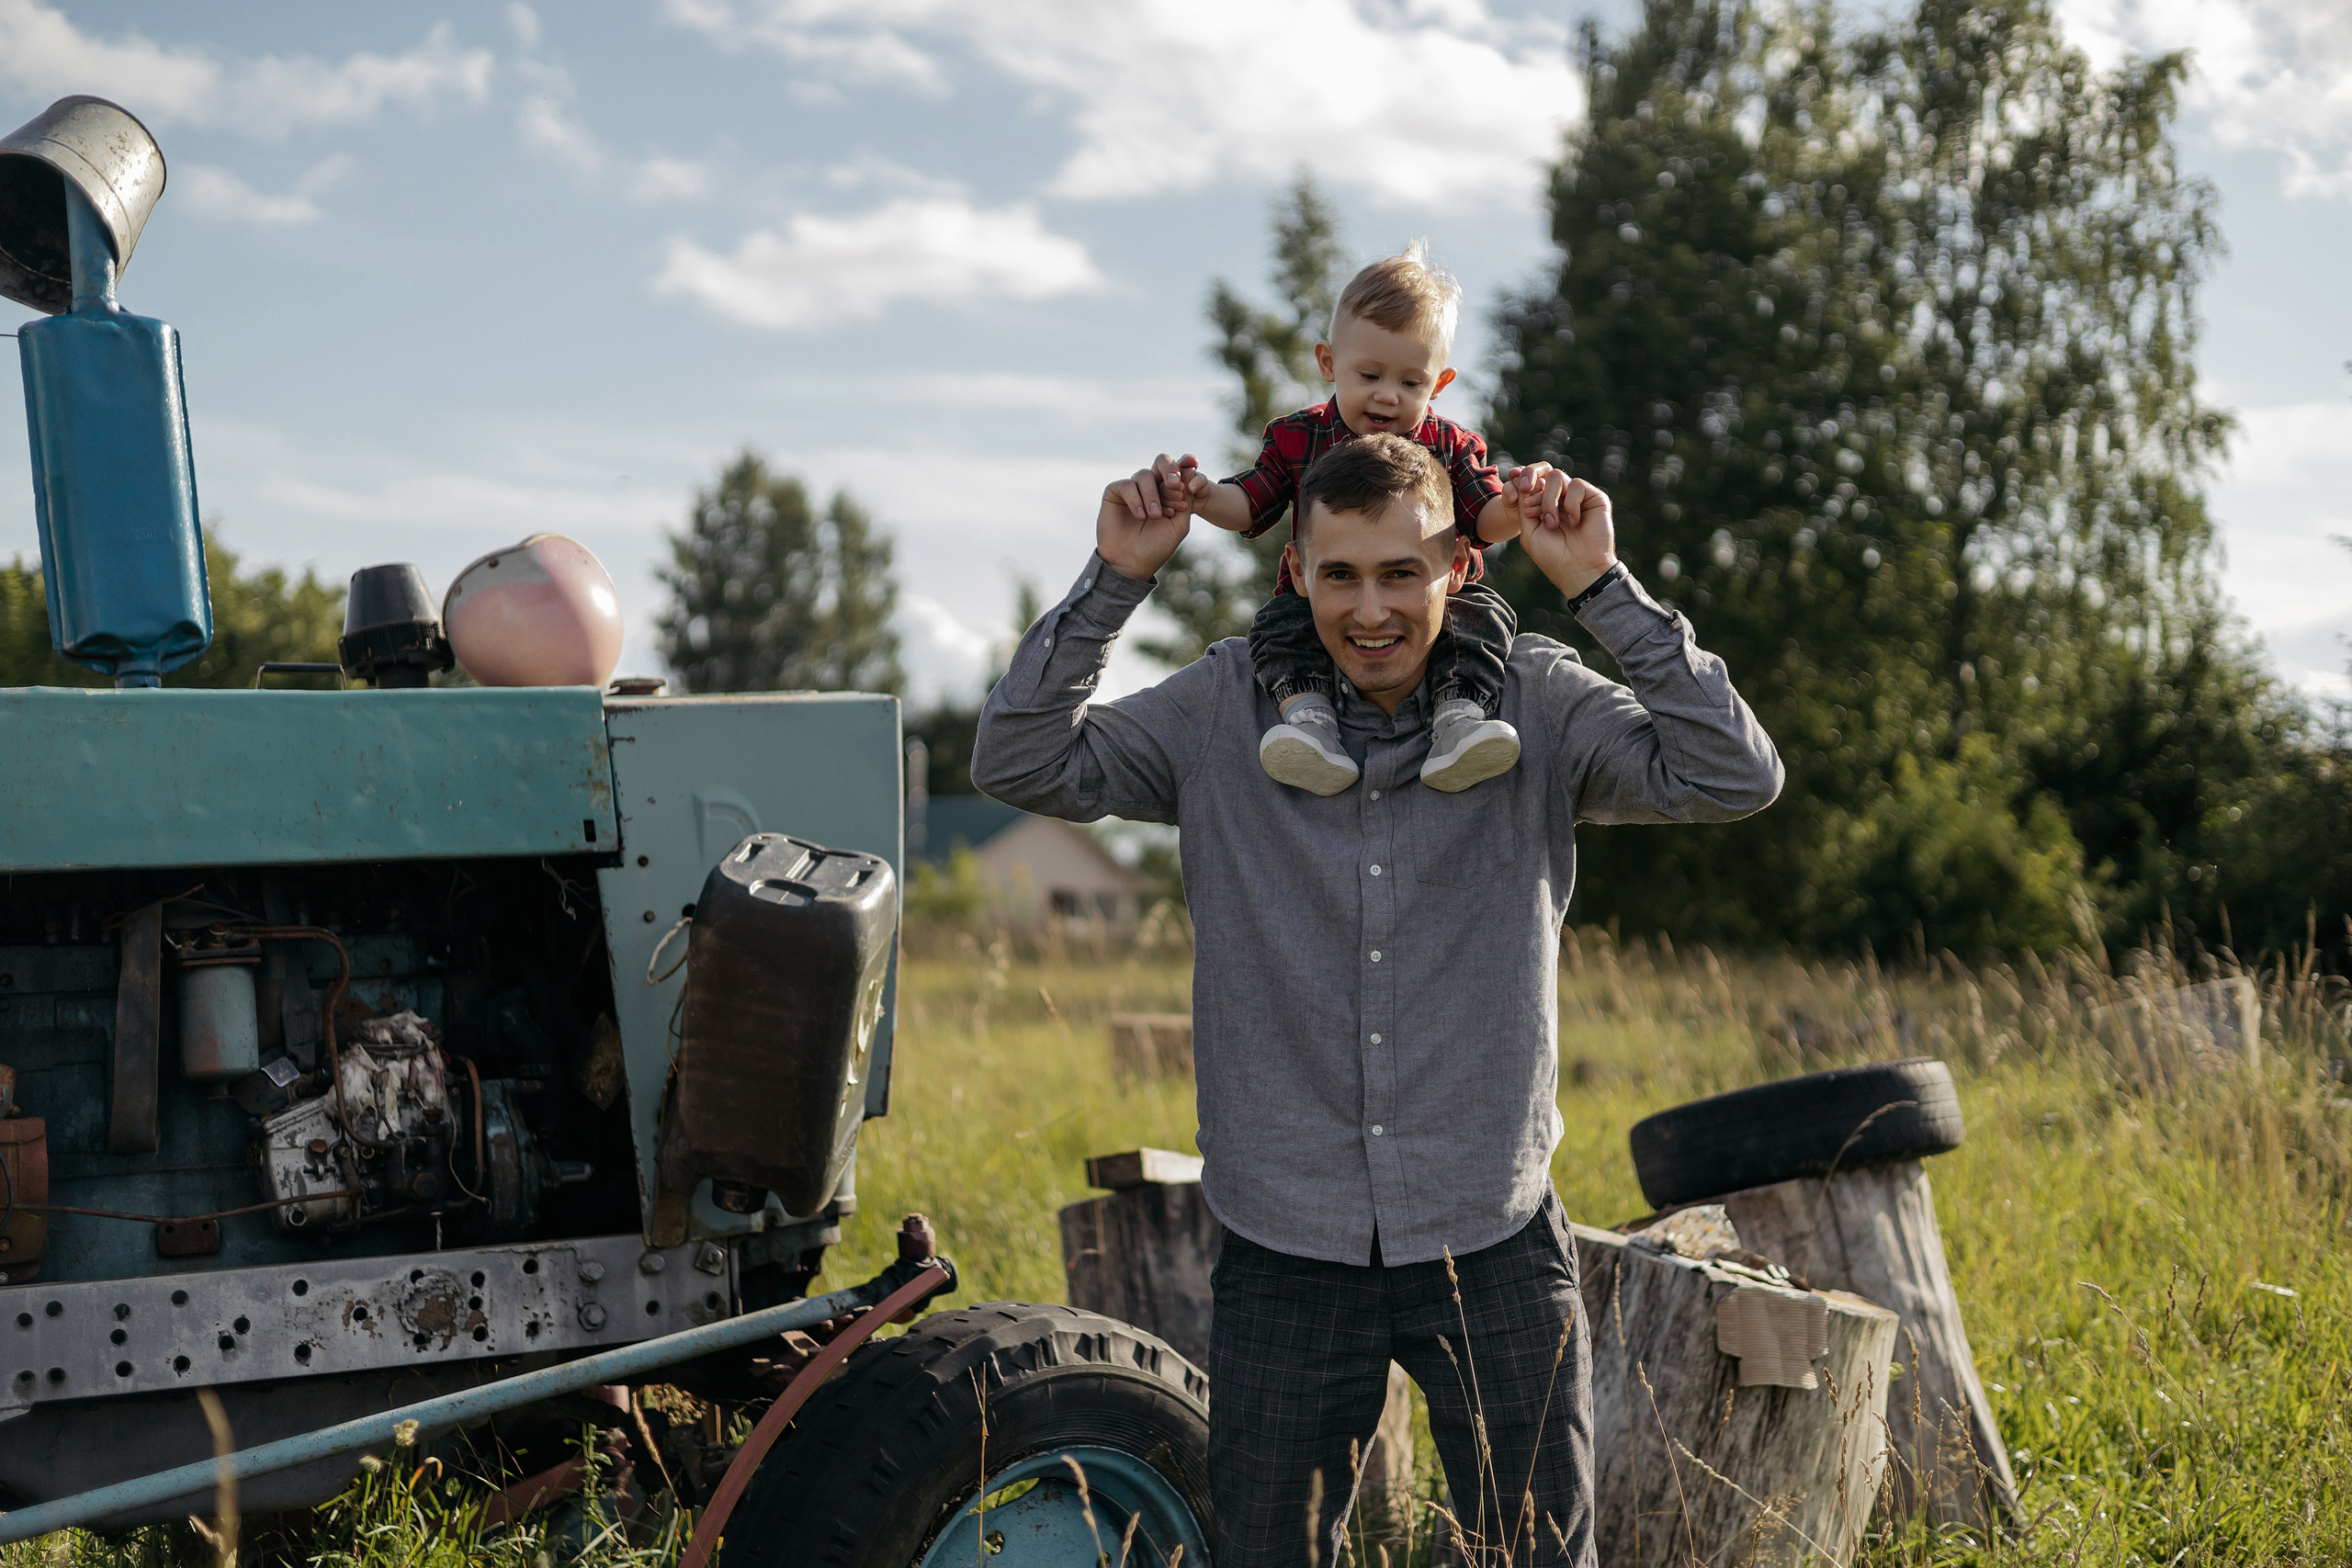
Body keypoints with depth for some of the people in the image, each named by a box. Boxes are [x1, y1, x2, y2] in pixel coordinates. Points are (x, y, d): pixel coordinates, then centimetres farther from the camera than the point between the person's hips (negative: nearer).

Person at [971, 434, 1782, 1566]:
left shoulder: (1537, 707, -2)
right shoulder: (1223, 711, 0)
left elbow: (1733, 778, -12)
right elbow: (1021, 764, -5)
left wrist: (1605, 590, -17)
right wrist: (1115, 581, -13)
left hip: (1493, 1242, 0)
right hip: (1286, 1250, 1)